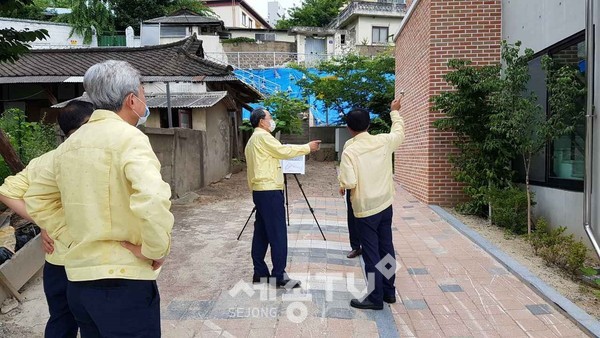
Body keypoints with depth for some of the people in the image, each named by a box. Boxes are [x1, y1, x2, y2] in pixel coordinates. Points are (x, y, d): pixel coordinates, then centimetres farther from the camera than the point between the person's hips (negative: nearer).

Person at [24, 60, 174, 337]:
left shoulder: (70, 143, 9)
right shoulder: (128, 137, -15)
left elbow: (36, 198, 19)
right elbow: (152, 199, -31)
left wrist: (73, 234, 14)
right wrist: (155, 249, -17)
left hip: (79, 278, 8)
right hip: (123, 279, -7)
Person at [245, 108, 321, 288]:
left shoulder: (252, 140, 20)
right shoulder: (262, 136, -10)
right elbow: (284, 151, -14)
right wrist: (307, 147, -4)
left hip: (260, 191, 10)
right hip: (270, 191, -10)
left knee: (261, 233, 11)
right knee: (277, 234, -7)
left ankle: (260, 273, 15)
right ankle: (279, 276, -2)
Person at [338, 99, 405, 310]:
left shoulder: (350, 150, -16)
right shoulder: (383, 141, -2)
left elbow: (349, 183, -22)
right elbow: (399, 132, 20)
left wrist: (342, 185, 1)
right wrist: (395, 112, 34)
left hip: (365, 209, -5)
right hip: (385, 205, 5)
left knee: (371, 254, 3)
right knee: (386, 249, 15)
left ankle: (376, 298, 13)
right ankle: (389, 291, 28)